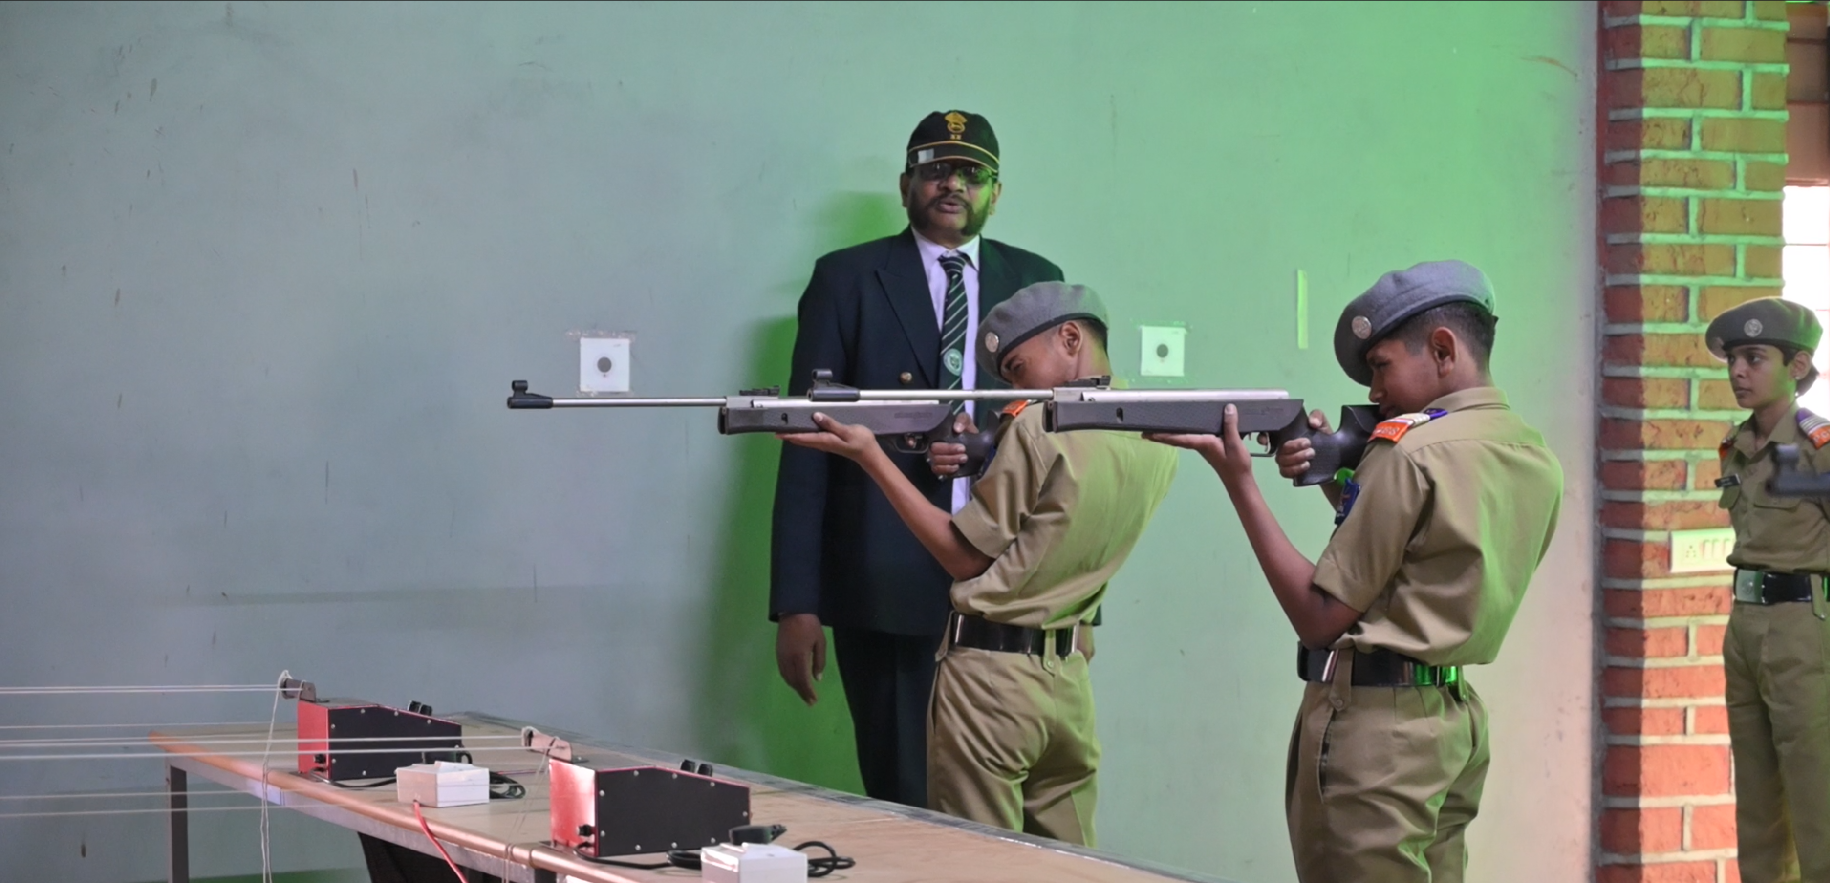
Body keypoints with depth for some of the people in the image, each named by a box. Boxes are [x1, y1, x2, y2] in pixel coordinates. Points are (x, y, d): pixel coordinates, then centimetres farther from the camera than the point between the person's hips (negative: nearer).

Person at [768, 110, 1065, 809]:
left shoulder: (1036, 282, 13)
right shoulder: (847, 280, 5)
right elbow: (806, 444, 2)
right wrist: (796, 605, -5)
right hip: (888, 588, -2)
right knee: (904, 805, -2)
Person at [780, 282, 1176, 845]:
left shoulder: (1039, 426, -14)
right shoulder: (1158, 440, 6)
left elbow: (966, 557, -9)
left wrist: (869, 455, -7)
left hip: (991, 674, -7)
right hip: (1069, 678, 7)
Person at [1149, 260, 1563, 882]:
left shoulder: (1412, 452, -15)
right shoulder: (1537, 459, 10)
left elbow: (1319, 617, -13)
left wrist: (1238, 481, -10)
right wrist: (1341, 484, 8)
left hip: (1373, 722, -9)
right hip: (1457, 720, 9)